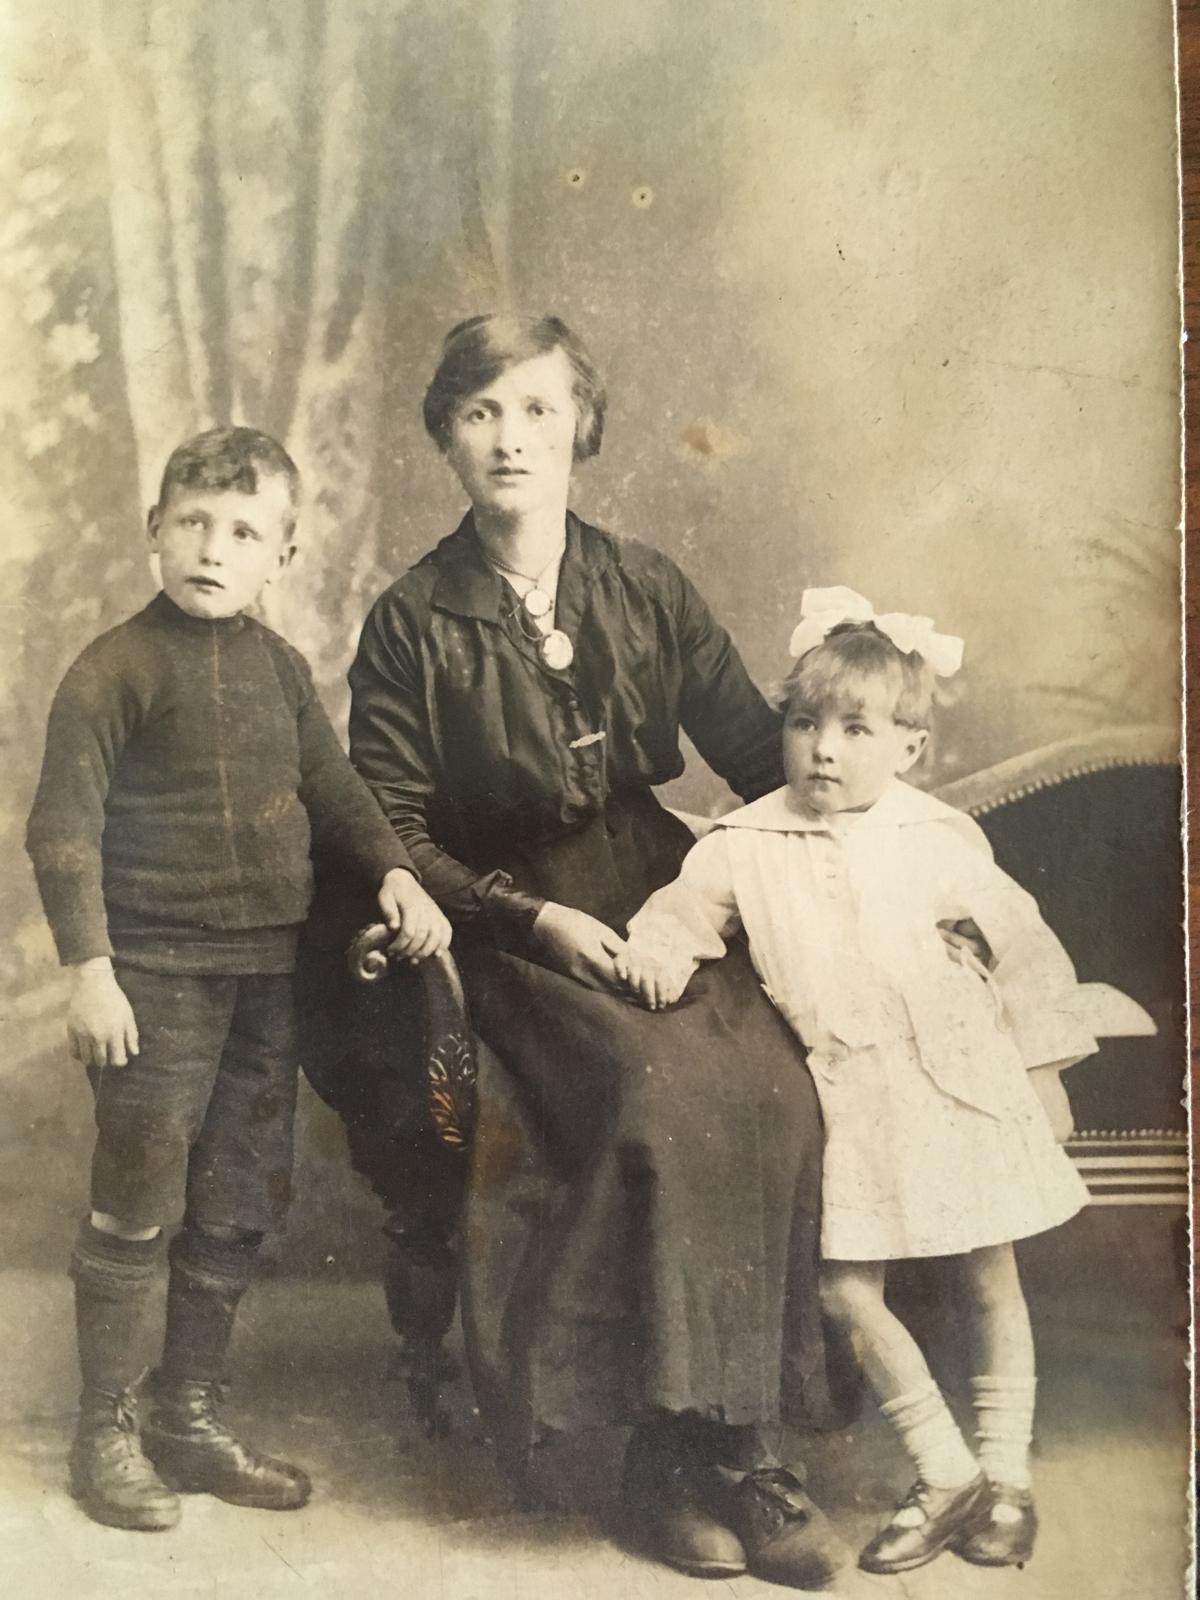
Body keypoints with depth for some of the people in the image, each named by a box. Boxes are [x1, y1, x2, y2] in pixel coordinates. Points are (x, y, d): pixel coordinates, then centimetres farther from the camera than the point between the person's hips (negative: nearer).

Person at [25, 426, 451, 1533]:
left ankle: (190, 1415, 29)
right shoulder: (114, 670, -9)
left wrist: (396, 873, 0)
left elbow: (334, 790, 15)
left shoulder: (281, 668, 7)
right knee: (138, 1209, 2)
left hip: (267, 976, 6)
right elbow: (64, 827, -11)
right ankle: (106, 1430, 20)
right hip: (158, 975, -6)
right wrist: (88, 969, -16)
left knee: (243, 1208, 13)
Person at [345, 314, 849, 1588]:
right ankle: (684, 1449, -14)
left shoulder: (643, 586, 10)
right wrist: (538, 917, -11)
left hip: (663, 899, 3)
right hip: (517, 930, -3)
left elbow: (761, 751, 10)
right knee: (658, 1096, -29)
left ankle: (715, 1443, -13)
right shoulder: (412, 623, 1)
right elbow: (392, 832, 0)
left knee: (775, 1094, -24)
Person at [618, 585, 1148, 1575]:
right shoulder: (745, 846, -2)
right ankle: (946, 1474, 16)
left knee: (990, 1279, 9)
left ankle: (1007, 1474, 27)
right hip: (847, 1098, 1)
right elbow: (685, 907, 11)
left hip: (958, 1084, -1)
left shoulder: (939, 841, -5)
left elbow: (1023, 949, 3)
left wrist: (1042, 1072, 6)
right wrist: (658, 949, -12)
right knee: (849, 1288, -3)